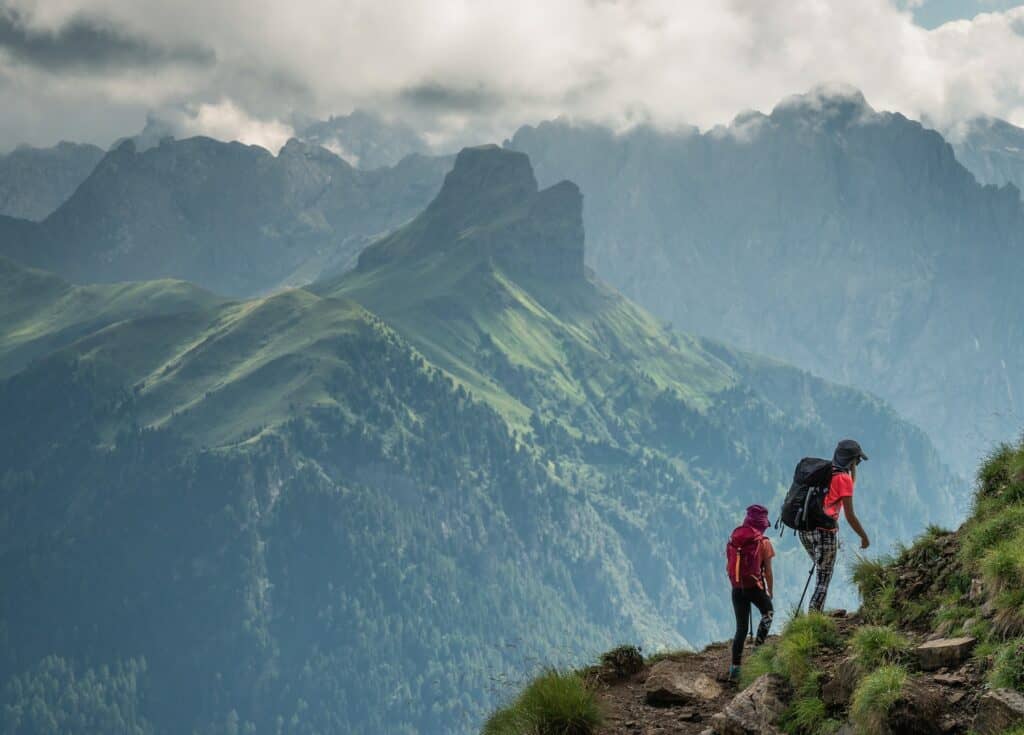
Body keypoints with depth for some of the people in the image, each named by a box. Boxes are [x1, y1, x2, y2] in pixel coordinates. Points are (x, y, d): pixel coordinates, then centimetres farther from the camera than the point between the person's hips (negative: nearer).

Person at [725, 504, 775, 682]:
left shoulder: (734, 539, 2)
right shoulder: (763, 542, -9)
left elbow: (729, 567, 7)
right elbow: (768, 572, -5)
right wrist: (770, 592, 9)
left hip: (736, 589, 3)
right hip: (755, 587, -3)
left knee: (741, 628, 11)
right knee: (768, 613, 27)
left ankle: (734, 668, 5)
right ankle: (758, 646, 10)